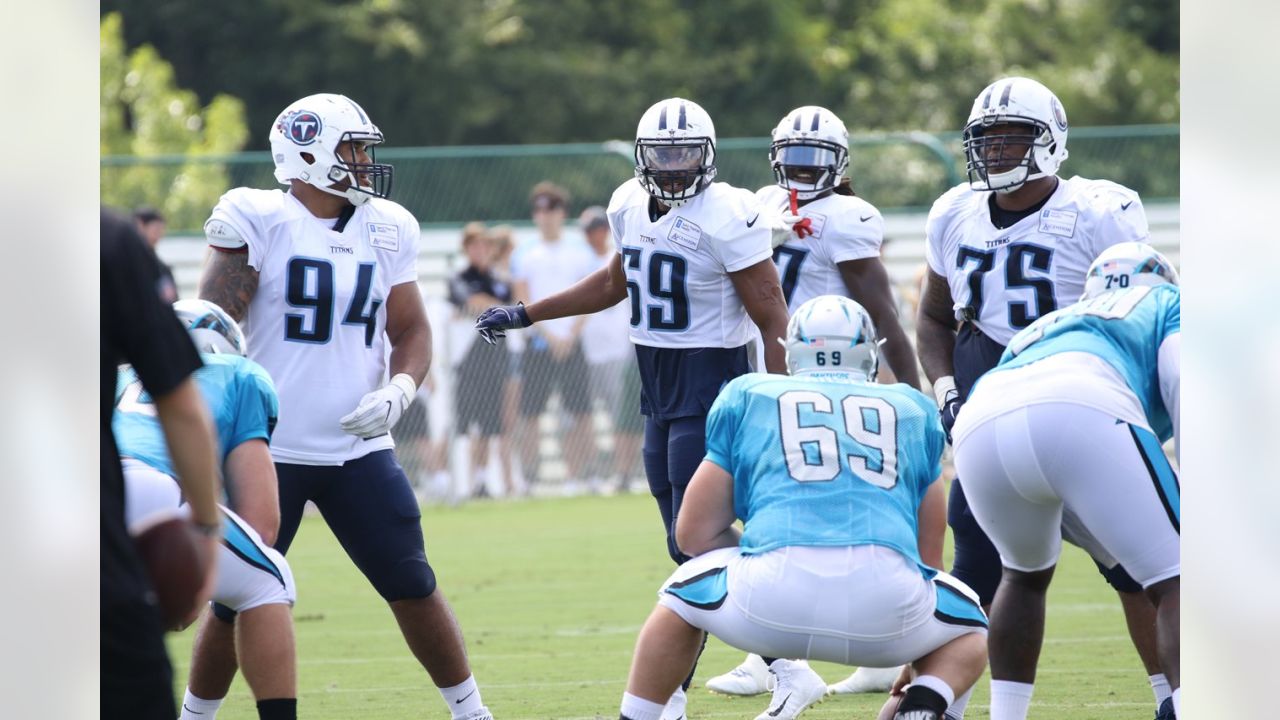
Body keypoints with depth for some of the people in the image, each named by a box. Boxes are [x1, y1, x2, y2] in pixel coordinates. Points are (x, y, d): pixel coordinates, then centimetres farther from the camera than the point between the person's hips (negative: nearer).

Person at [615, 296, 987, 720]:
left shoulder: (747, 398, 24)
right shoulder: (911, 409, 27)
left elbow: (695, 535, 24)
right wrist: (916, 674, 46)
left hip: (776, 590, 0)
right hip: (886, 597, 0)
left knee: (681, 599, 32)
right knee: (967, 636, 31)